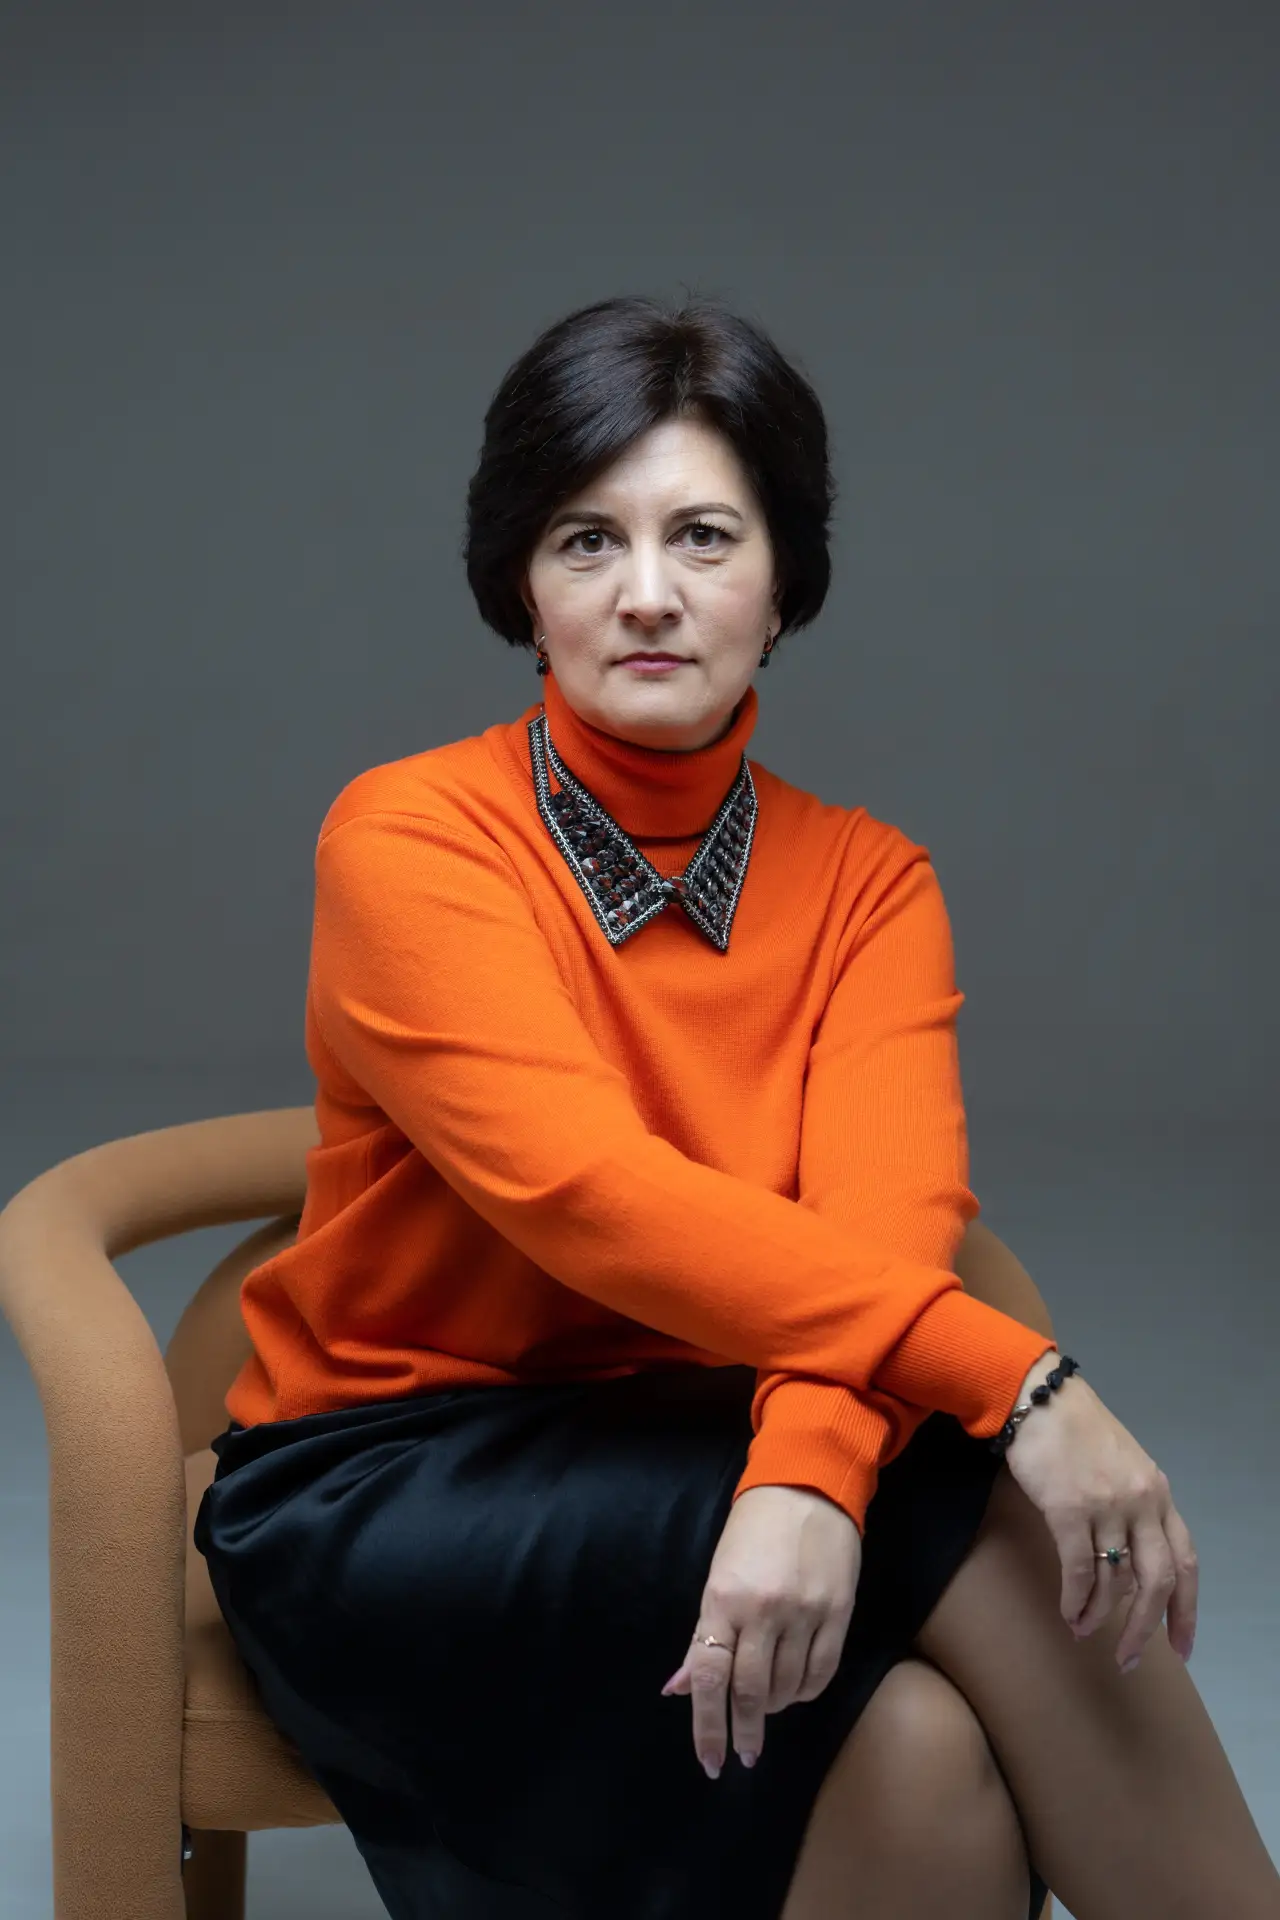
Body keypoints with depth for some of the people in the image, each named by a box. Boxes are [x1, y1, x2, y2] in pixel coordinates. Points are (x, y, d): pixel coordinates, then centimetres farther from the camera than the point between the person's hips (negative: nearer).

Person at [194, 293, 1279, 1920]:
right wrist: (1010, 1378, -34)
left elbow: (886, 1216, -16)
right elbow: (586, 1191, -27)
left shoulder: (868, 884, 1)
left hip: (679, 1458, 4)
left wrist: (808, 1474, -38)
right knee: (1004, 1538, -26)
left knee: (926, 1759, -29)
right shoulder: (406, 839, -12)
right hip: (389, 1498, -4)